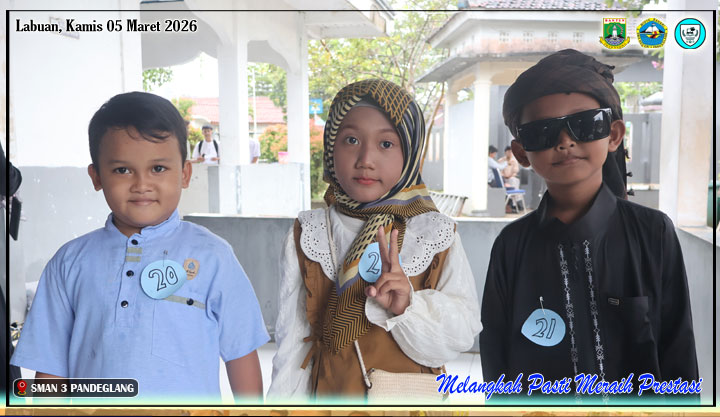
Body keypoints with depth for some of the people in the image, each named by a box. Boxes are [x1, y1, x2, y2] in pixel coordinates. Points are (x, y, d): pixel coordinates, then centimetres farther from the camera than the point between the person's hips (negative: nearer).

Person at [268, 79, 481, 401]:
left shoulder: (438, 236, -10)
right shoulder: (305, 238, -9)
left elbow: (463, 332, -13)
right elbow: (293, 346, -6)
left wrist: (408, 306, -28)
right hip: (329, 392, 1)